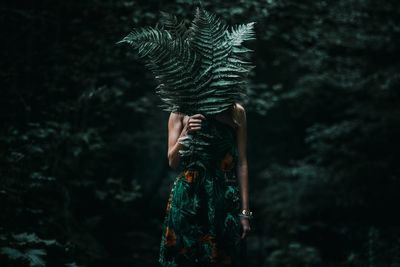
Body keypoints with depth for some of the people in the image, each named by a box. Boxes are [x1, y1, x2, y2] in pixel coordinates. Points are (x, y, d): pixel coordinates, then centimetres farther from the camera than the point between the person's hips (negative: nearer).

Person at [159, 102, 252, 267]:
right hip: (188, 197, 0)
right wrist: (186, 133, -18)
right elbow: (173, 162, 0)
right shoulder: (181, 112, 3)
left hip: (226, 199, 1)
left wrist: (245, 212, 0)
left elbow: (241, 163, 3)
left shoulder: (236, 112, 4)